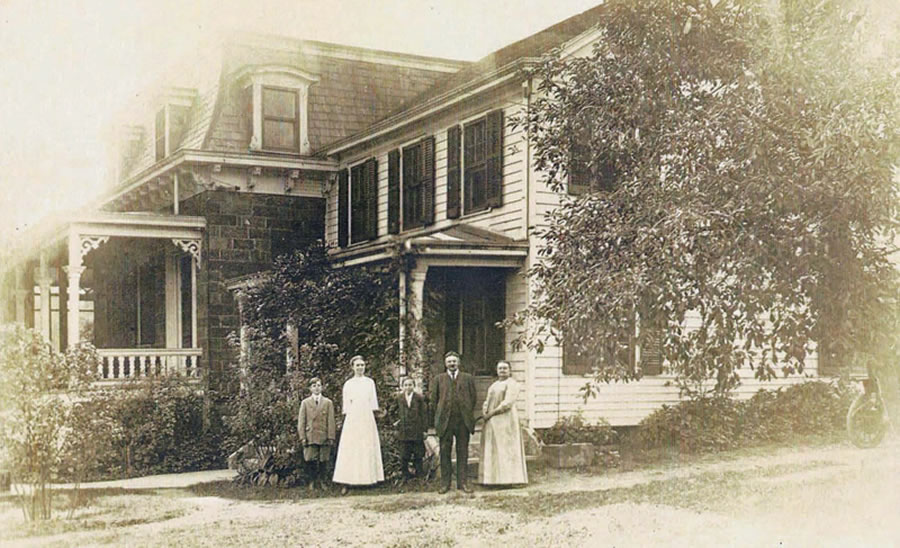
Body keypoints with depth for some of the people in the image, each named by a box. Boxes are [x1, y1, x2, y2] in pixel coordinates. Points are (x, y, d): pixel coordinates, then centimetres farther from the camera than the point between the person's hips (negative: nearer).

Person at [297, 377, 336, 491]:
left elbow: (331, 421, 6)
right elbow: (301, 421, 7)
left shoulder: (328, 403, 9)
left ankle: (320, 480, 18)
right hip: (310, 436, 0)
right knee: (310, 460, -4)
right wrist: (302, 437, -2)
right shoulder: (305, 403, 10)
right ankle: (312, 481, 10)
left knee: (323, 460, 3)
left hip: (324, 436, 0)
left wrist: (331, 437, -1)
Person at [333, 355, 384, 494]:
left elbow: (373, 404, 9)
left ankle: (370, 478, 4)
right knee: (349, 450, -5)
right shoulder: (348, 384, 7)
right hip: (352, 419, -1)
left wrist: (372, 418, 1)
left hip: (367, 419, 1)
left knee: (368, 449, 0)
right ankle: (346, 483, -8)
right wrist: (347, 418, -2)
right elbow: (346, 406, 6)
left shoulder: (370, 382, 10)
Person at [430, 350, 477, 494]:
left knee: (462, 452, 3)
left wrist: (467, 414, 7)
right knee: (445, 452, 1)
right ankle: (445, 483, 7)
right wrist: (439, 416, 5)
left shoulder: (468, 378, 10)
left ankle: (462, 482, 9)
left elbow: (473, 398, 11)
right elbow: (434, 400, 9)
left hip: (463, 421, 0)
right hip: (445, 421, 0)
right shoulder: (438, 379, 9)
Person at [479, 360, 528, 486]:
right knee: (492, 449, 4)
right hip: (492, 422, 8)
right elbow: (487, 402, 19)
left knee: (506, 447, -8)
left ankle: (508, 479, -6)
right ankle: (494, 479, 6)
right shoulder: (494, 385, 20)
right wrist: (485, 412, -2)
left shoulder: (511, 384, -5)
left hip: (505, 420, -8)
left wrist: (492, 412, -14)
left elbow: (508, 403, -15)